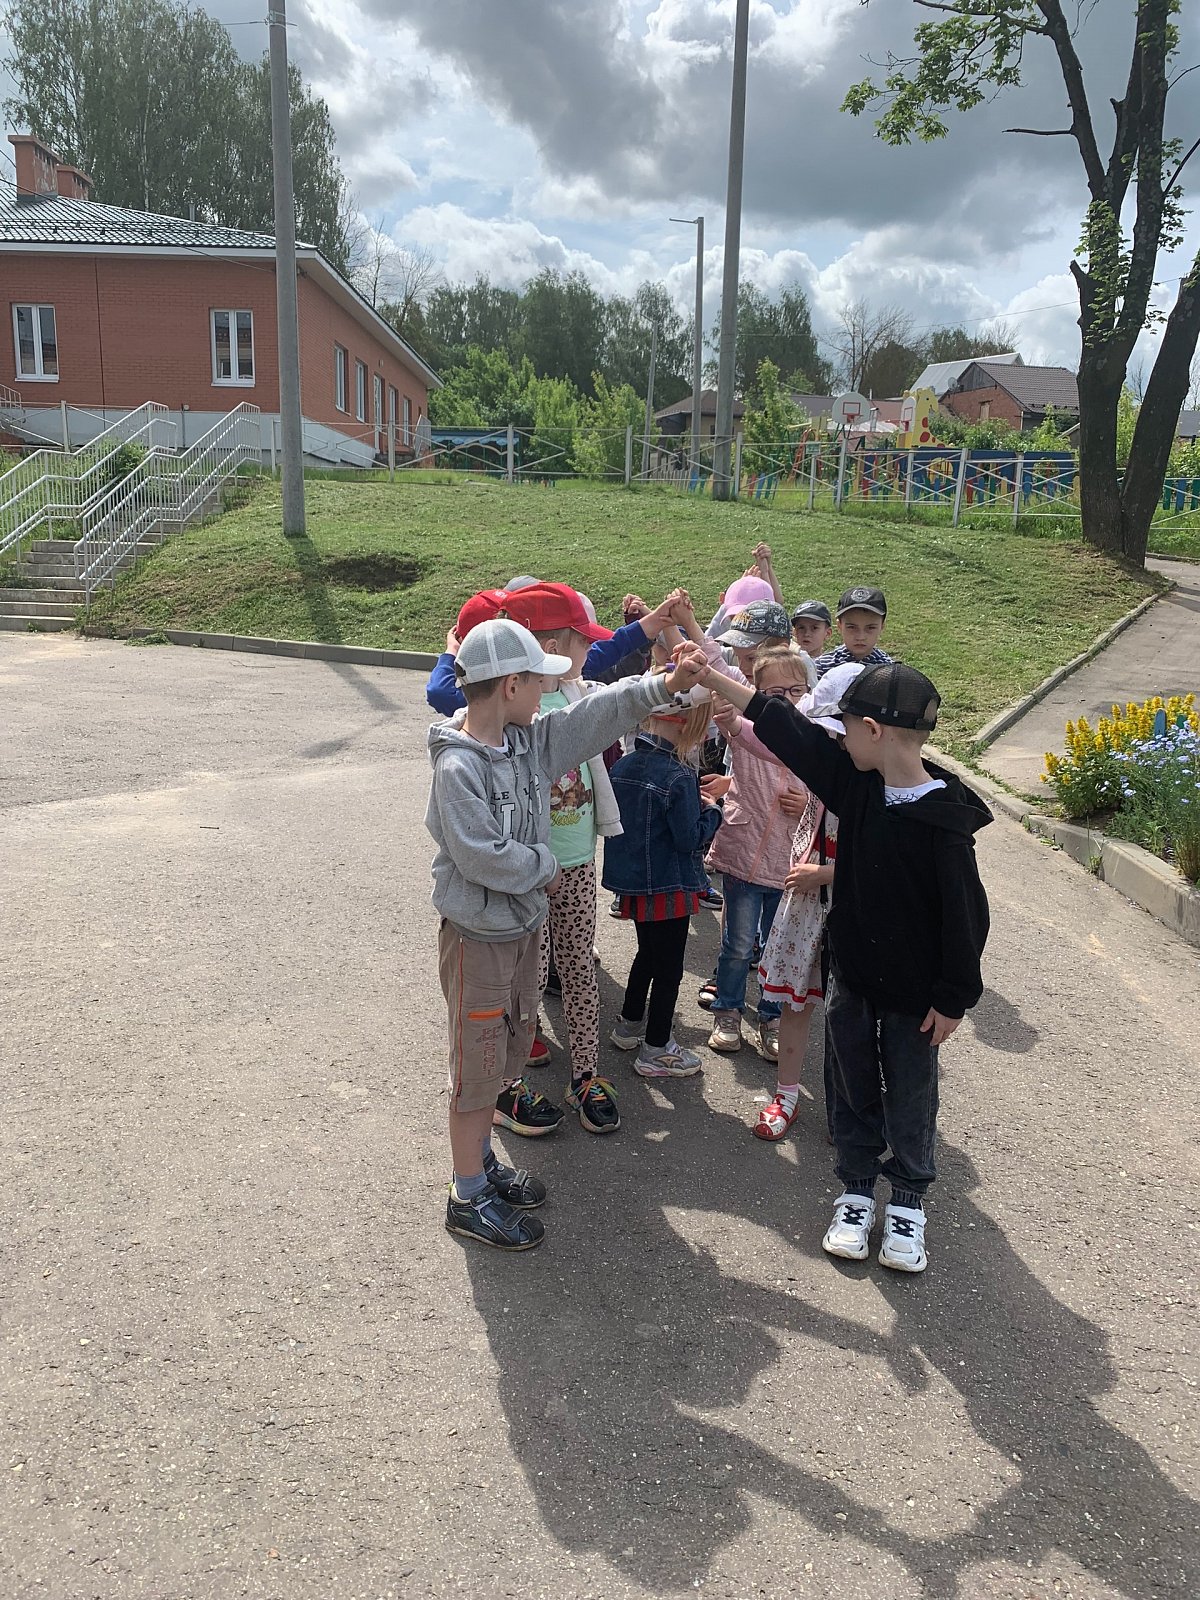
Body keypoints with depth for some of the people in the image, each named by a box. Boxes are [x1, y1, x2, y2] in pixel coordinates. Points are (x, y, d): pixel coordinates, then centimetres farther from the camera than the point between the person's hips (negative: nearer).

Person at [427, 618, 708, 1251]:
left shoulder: (531, 738, 0)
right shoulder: (457, 766, -24)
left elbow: (598, 713, 6)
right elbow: (482, 855, -27)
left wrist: (665, 683, -4)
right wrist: (545, 867, -13)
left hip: (523, 926, 8)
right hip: (477, 937, -8)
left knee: (508, 1052, 21)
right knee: (477, 1067, 5)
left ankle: (480, 1161, 40)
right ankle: (468, 1198, 22)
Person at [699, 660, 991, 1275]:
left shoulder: (944, 818, -24)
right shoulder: (857, 783, -7)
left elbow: (965, 914, -18)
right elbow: (783, 727, -7)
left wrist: (954, 997, -13)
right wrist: (709, 675, -9)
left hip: (915, 992, -5)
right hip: (852, 975, 5)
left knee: (910, 1097, 14)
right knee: (854, 1086, 18)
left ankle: (908, 1200, 34)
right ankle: (857, 1187, 37)